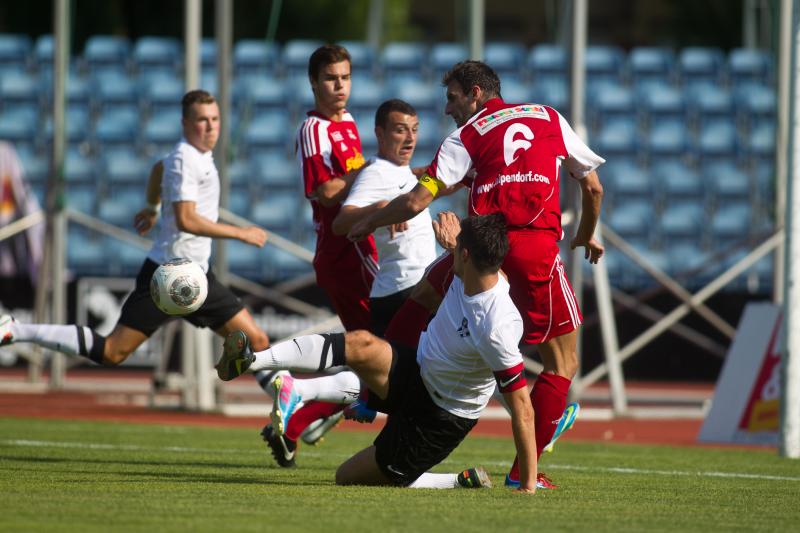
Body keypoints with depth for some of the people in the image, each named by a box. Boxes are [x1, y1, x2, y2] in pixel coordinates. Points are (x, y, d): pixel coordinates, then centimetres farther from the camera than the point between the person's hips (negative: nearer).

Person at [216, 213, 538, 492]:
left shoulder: (498, 327, -34)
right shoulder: (467, 278, -10)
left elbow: (521, 404, -29)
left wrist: (529, 484, -26)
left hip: (440, 419, -7)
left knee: (349, 479, -1)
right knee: (360, 345, -25)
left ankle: (460, 482, 9)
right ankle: (252, 362, -29)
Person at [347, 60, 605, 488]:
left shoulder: (466, 136, 11)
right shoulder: (550, 118, 19)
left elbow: (417, 202, 3)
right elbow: (592, 187, 24)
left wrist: (368, 224, 18)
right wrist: (586, 235, 41)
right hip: (537, 248, 0)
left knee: (425, 293, 29)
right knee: (562, 361, 7)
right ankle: (524, 468, 1)